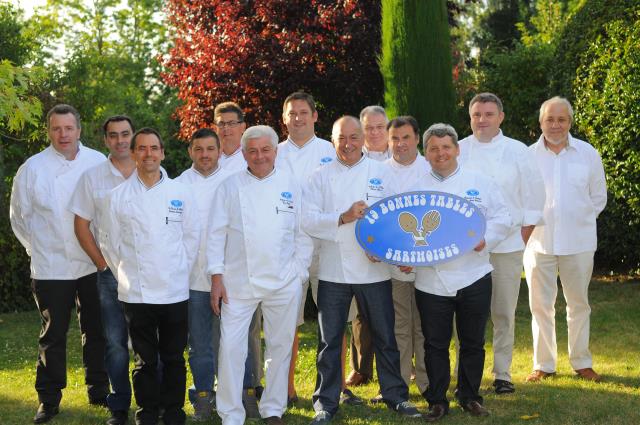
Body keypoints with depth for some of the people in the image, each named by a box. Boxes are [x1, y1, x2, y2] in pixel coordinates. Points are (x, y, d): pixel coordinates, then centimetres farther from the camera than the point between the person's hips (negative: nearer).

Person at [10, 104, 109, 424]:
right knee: (53, 335, 4)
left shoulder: (99, 163, -1)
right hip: (51, 268, -2)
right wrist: (37, 248, 7)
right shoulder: (33, 168, -4)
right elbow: (19, 216, 7)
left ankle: (98, 390, 26)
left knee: (96, 331, 11)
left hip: (94, 265, 2)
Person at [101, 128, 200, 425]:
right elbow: (110, 243, 7)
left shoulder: (181, 193, 3)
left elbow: (192, 237, 9)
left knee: (173, 357, 7)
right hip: (136, 292, 0)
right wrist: (126, 276, 6)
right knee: (145, 359, 6)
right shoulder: (118, 196, 2)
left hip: (175, 291, 1)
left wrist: (181, 273, 6)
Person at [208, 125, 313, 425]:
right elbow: (217, 233, 3)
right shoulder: (230, 186, 3)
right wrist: (217, 276, -3)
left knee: (280, 347, 9)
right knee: (231, 347, -3)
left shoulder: (291, 184, 5)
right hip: (238, 283, -1)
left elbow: (303, 233, 7)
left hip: (284, 283, 1)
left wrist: (299, 272, 1)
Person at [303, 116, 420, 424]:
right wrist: (344, 218, -19)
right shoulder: (321, 177, 4)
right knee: (329, 340, 5)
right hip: (333, 270, 0)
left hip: (374, 268, 0)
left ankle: (395, 395, 24)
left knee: (385, 337, 9)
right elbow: (308, 220, -6)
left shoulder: (380, 172, 5)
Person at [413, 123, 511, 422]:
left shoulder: (481, 184, 5)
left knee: (473, 342, 9)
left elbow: (501, 218, 4)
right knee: (435, 344, 6)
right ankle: (437, 401, 18)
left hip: (473, 276, 0)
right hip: (431, 281, 0)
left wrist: (485, 239, -13)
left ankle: (469, 397, 25)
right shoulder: (416, 190, 6)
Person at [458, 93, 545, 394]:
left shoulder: (518, 152, 4)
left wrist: (523, 236, 2)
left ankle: (502, 374, 15)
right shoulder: (457, 152, 5)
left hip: (507, 247, 0)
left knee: (504, 314, 4)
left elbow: (534, 197, 6)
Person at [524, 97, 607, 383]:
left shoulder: (588, 153, 2)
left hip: (578, 242, 1)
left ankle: (582, 362, 21)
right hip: (539, 241, 0)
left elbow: (599, 196, 11)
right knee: (540, 304, 4)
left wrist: (581, 220, 7)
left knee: (579, 303, 10)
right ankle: (544, 364, 15)